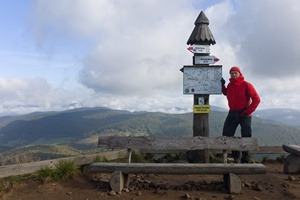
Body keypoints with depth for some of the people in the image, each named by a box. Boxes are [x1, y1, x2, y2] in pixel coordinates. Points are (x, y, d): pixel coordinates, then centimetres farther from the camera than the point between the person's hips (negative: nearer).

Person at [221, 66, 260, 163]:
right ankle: (236, 156, 18)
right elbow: (226, 93, 28)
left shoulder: (246, 85, -12)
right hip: (233, 113, 5)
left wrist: (248, 111, -17)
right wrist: (222, 85, 11)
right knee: (226, 135, 3)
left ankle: (245, 160, 13)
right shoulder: (229, 85, 5)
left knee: (246, 137, 2)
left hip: (244, 114, -5)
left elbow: (256, 99, -13)